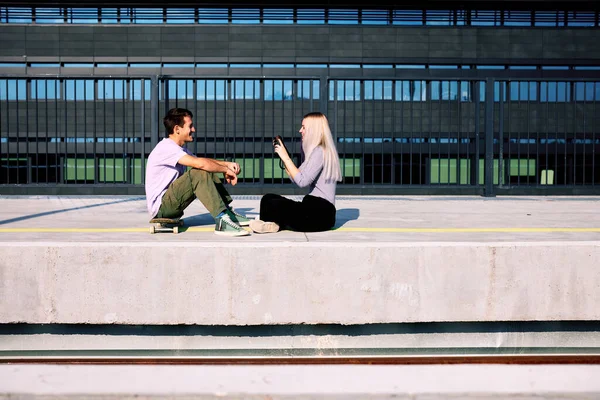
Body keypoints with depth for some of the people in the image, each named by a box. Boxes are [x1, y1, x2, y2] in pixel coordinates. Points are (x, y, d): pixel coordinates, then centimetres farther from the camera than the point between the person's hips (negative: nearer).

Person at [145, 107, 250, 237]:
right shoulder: (166, 147, -18)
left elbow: (203, 161, 17)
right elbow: (199, 163, -29)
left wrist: (227, 164, -1)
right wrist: (226, 170, -16)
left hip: (170, 204, 10)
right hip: (159, 207, -10)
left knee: (208, 173, 7)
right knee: (199, 174, -26)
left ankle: (229, 212, 6)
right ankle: (222, 221, -31)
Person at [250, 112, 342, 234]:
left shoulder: (320, 152, -11)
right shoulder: (315, 151, 20)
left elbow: (302, 181, -20)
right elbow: (295, 178, 15)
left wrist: (286, 157, -14)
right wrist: (282, 156, 10)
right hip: (314, 207, 10)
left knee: (275, 205, -26)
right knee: (268, 198, 0)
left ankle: (276, 224, 3)